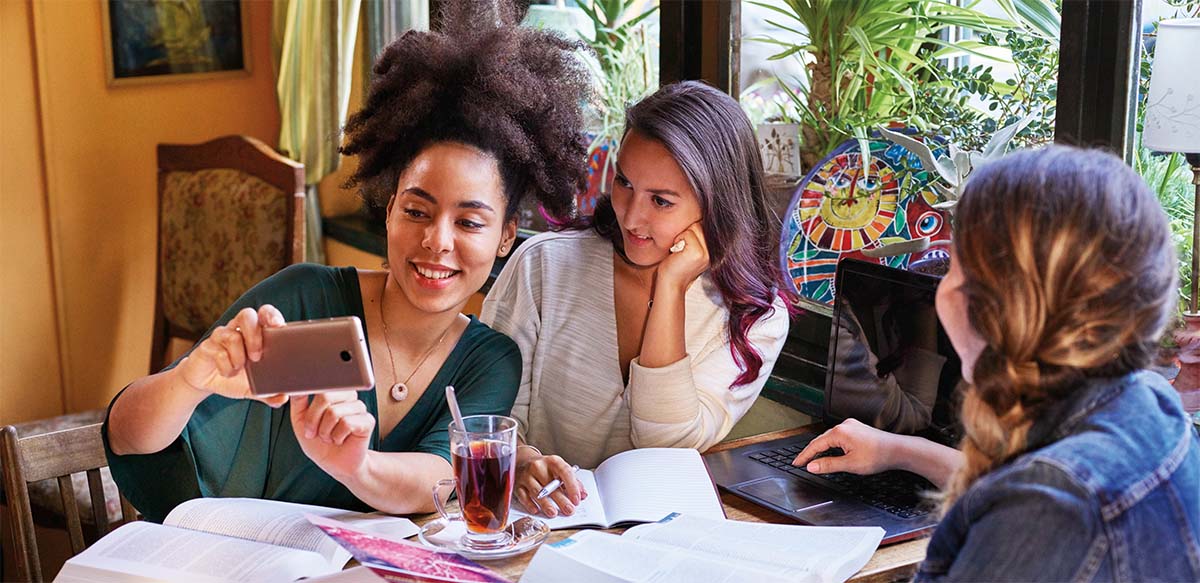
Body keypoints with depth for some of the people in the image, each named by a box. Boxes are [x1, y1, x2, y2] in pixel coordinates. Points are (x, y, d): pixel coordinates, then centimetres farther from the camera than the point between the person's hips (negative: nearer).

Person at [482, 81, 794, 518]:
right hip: (536, 519, 0)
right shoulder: (543, 265, -4)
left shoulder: (756, 318, -4)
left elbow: (667, 447, -14)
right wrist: (523, 462, -29)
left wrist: (670, 288, -17)